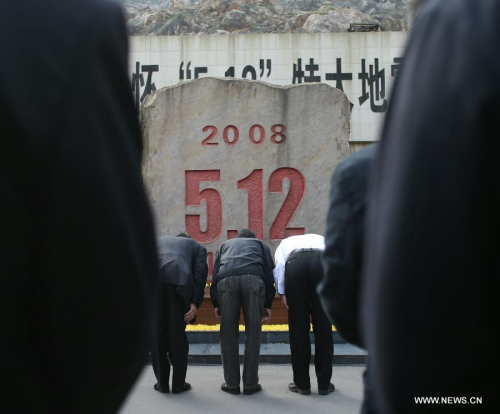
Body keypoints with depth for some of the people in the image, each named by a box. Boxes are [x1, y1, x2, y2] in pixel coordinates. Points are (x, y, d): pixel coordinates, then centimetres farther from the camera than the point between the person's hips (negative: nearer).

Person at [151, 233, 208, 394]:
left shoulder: (158, 242, 38)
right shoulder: (197, 246, 31)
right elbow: (200, 273, 12)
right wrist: (195, 303, 4)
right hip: (179, 281, -2)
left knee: (157, 334, 12)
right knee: (177, 334, 9)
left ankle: (162, 383, 18)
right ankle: (178, 383, 14)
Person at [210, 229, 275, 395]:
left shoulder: (225, 245, 38)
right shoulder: (260, 244, 36)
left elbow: (215, 273, 23)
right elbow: (269, 273, 21)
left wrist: (216, 304, 19)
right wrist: (267, 304, 20)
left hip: (226, 280, 1)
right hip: (253, 279, -1)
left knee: (228, 333, 8)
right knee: (252, 333, 5)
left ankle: (232, 384, 10)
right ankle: (250, 384, 6)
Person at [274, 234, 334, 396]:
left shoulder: (285, 243, 37)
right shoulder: (321, 239, 40)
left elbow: (279, 265, 14)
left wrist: (282, 292, 8)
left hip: (294, 264, -1)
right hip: (323, 263, 1)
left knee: (298, 327, 8)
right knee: (323, 326, 8)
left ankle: (302, 384, 13)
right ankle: (324, 384, 14)